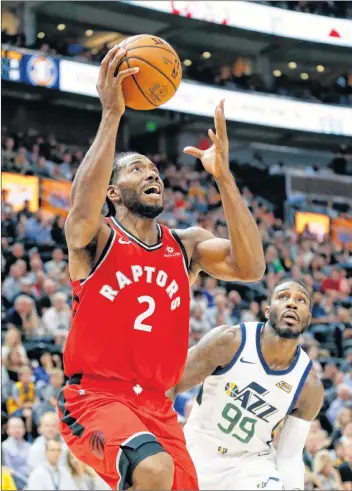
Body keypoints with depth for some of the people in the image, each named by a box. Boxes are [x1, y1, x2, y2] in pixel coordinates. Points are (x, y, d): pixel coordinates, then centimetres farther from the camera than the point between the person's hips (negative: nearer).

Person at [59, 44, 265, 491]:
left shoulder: (187, 245, 12)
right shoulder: (95, 237, 0)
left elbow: (250, 268, -5)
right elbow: (83, 208, -25)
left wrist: (223, 176, -9)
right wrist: (111, 115, -26)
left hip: (156, 405, 6)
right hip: (94, 396, -6)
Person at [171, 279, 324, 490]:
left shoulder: (310, 386, -12)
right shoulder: (228, 341, -19)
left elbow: (290, 456, -4)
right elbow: (169, 387, -12)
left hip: (251, 464, 1)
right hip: (197, 453, 0)